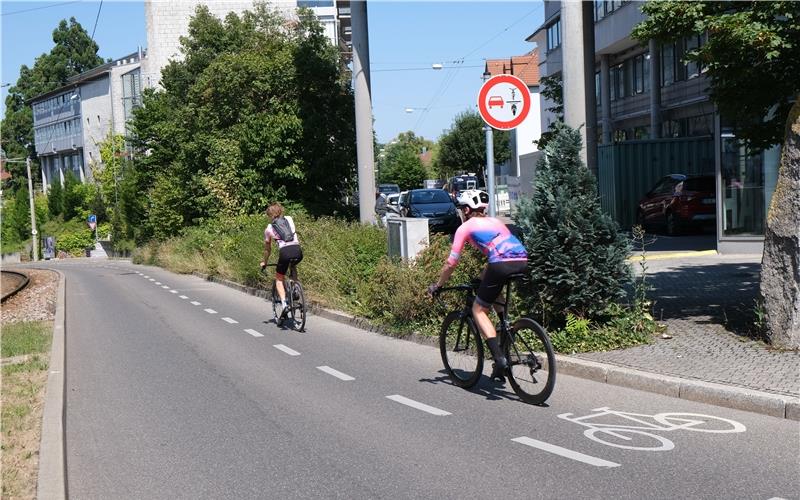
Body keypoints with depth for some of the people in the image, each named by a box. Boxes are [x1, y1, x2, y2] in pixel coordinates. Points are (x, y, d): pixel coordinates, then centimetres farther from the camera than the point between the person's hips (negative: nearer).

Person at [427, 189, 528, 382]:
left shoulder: (465, 227, 14)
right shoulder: (495, 221, 32)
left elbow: (451, 263, 13)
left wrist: (436, 286, 26)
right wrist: (484, 275, 54)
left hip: (502, 265, -7)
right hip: (523, 262, 7)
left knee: (478, 310, 8)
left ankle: (499, 358, -7)